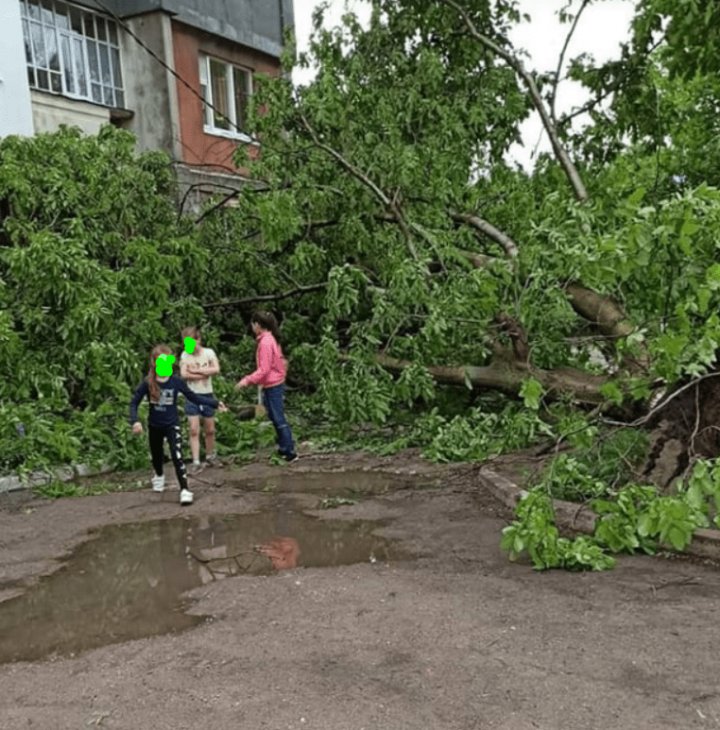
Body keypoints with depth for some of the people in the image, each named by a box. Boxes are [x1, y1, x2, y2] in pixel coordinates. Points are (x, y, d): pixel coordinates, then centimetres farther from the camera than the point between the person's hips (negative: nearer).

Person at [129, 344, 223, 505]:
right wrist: (135, 421, -23)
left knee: (177, 456, -16)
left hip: (172, 425, -2)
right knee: (156, 456, 22)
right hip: (154, 426, 2)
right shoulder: (147, 383, -16)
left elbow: (194, 397, -5)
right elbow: (134, 403, -9)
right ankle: (159, 476, 54)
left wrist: (215, 403, -10)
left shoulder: (176, 382, -14)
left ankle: (184, 490, -14)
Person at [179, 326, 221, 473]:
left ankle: (210, 455, 30)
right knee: (194, 430, -5)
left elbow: (216, 369, -19)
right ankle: (196, 461, -3)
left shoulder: (209, 352, -5)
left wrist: (195, 370, -18)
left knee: (209, 429, 10)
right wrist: (205, 373, -16)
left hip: (207, 395, 0)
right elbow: (184, 374, -15)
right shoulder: (185, 354, -2)